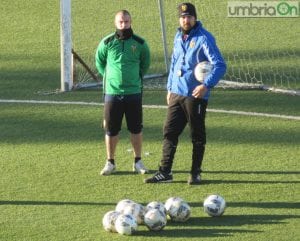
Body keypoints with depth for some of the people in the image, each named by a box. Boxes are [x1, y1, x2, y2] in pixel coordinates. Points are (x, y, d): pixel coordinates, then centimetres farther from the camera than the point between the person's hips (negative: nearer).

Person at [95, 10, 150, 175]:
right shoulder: (107, 42, -2)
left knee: (136, 129, 6)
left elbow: (145, 63, 16)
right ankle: (110, 162, 14)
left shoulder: (140, 43, -1)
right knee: (111, 129, 3)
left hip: (134, 92, 0)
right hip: (112, 92, 0)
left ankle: (138, 162, 17)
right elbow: (99, 61, 14)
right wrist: (109, 76, 11)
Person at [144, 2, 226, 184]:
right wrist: (170, 88, 19)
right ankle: (165, 172, 11)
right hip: (176, 94, 7)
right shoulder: (178, 37, 11)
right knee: (170, 132, 6)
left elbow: (220, 65, -19)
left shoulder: (204, 38, -12)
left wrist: (207, 85, -30)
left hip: (196, 96, -7)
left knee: (197, 136, 4)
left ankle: (196, 173, 13)